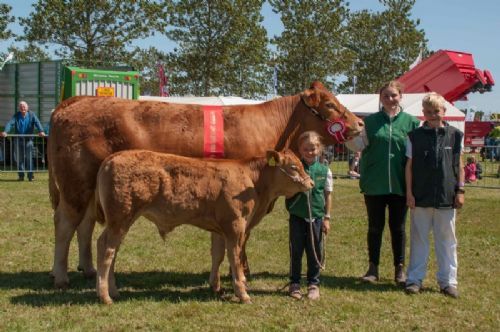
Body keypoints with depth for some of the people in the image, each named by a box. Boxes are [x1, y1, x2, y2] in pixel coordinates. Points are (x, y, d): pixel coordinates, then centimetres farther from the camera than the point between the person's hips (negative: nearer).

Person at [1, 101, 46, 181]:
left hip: (28, 139, -2)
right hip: (18, 140, 2)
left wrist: (41, 131, -33)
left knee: (29, 158, -7)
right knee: (19, 158, 4)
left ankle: (30, 176, -4)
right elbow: (10, 123, -11)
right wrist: (5, 131, -30)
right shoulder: (16, 116, 2)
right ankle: (21, 176, 13)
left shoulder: (31, 115, 0)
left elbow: (37, 123, -14)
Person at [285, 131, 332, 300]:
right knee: (296, 250, 6)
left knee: (315, 251, 7)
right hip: (297, 216, -1)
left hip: (316, 216, 1)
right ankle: (294, 283, 17)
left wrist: (327, 217, 3)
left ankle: (313, 284, 18)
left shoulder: (324, 171, 1)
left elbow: (327, 195, 5)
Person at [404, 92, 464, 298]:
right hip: (421, 197, 0)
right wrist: (409, 193, -4)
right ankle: (415, 279, 15)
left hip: (447, 197, 1)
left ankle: (448, 281, 16)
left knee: (447, 240, 8)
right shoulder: (415, 136, 0)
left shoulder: (455, 135, 2)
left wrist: (460, 190, 2)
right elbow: (409, 166, 1)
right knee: (419, 239, 8)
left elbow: (459, 165, 6)